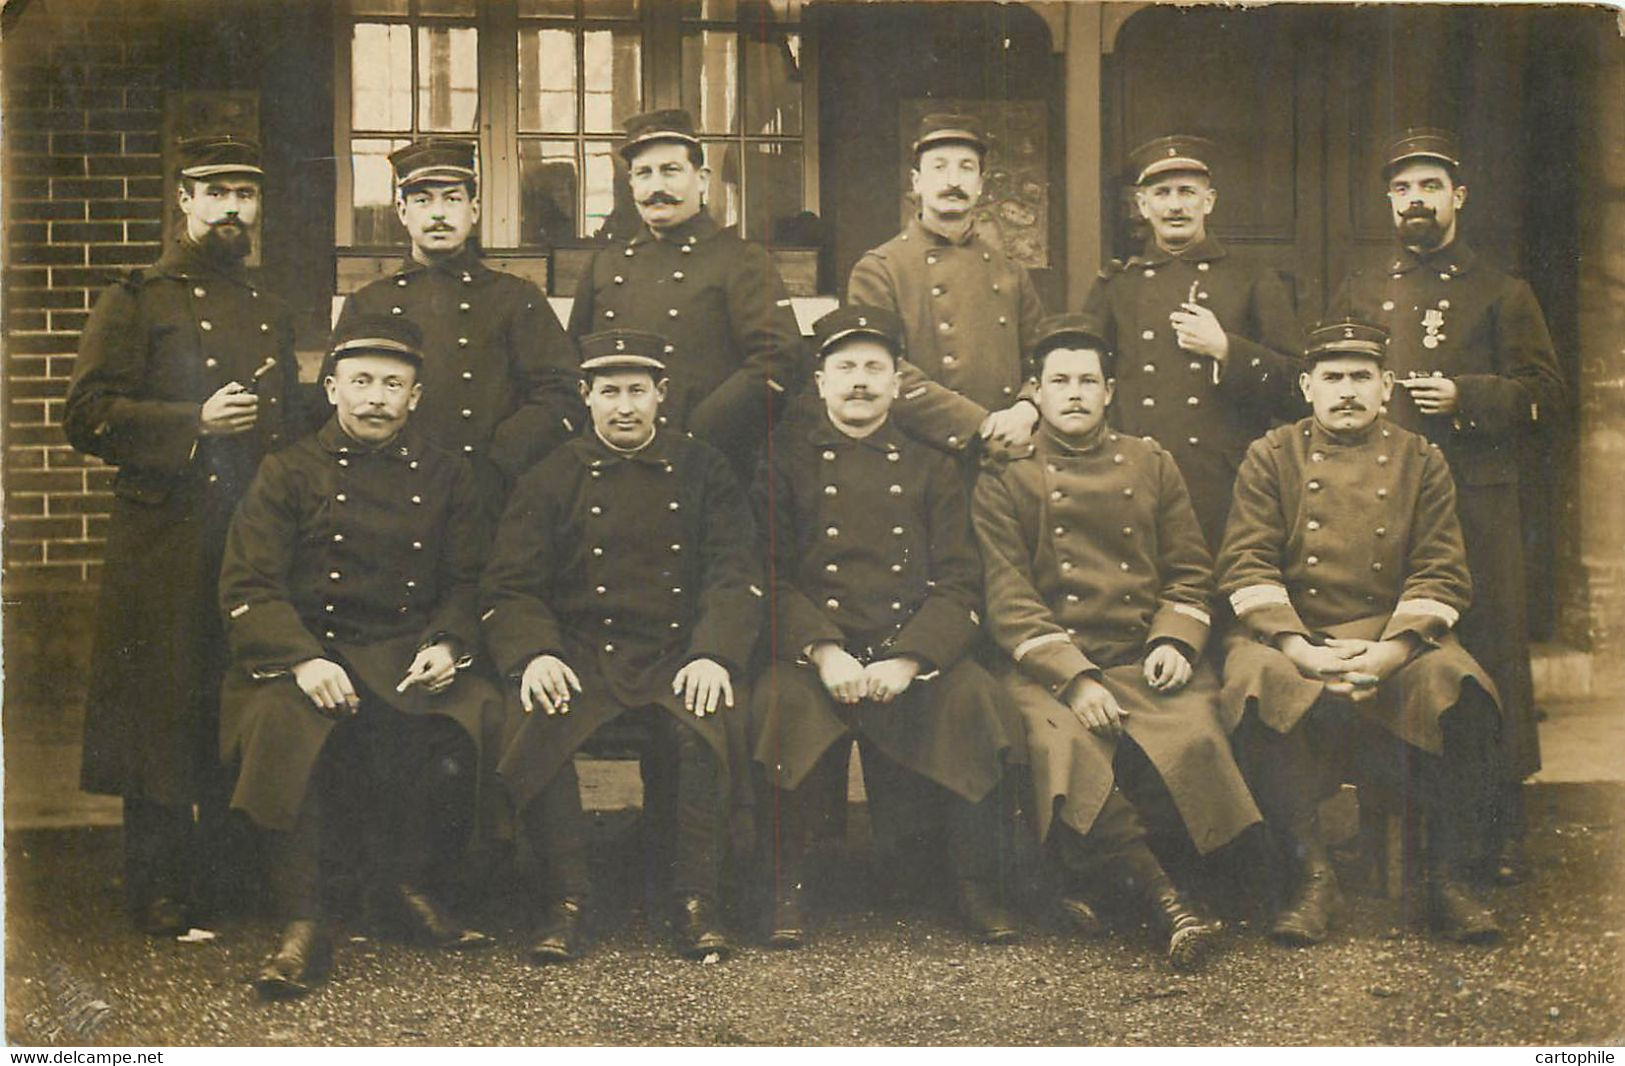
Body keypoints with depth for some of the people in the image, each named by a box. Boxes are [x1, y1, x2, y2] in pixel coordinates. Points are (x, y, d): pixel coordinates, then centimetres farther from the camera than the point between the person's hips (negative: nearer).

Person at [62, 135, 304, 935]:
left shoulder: (272, 312, 19)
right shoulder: (137, 301, 2)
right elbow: (87, 416, -7)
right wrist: (195, 423, -17)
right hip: (167, 549, -5)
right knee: (165, 710, -1)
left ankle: (231, 875, 19)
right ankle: (158, 891, 8)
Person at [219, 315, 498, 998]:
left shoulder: (446, 477, 13)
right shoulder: (290, 472, 6)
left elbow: (468, 583, 13)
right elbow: (247, 588, -2)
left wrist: (446, 645, -10)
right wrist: (304, 661, -20)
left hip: (409, 656, 2)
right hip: (305, 652, -2)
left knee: (475, 716, -28)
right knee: (287, 726, -35)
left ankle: (408, 887, -6)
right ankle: (302, 926, -27)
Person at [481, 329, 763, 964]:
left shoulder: (704, 471, 11)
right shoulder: (551, 479, 10)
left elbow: (736, 576, 3)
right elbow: (508, 587, 4)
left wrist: (714, 654, -16)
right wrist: (533, 655, -17)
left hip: (680, 656, 0)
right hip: (582, 657, 1)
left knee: (708, 725, -33)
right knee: (533, 729, -30)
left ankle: (697, 900, -16)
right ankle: (567, 900, -14)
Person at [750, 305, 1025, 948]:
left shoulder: (932, 471, 17)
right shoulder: (788, 461, 14)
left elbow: (960, 585, 6)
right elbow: (772, 576, 3)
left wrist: (907, 659, -12)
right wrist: (823, 652, -15)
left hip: (916, 652, 1)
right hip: (815, 651, -1)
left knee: (974, 702, -30)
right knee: (777, 704, -33)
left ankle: (981, 891, -13)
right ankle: (786, 892, -15)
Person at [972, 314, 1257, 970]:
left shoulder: (1152, 464, 18)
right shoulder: (1006, 479, 8)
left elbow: (1192, 571, 17)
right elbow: (1008, 598, -2)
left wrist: (1176, 641, -4)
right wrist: (1073, 676, -16)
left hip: (1148, 661, 3)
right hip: (1050, 666, -2)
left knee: (1194, 736, -29)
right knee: (1065, 747, -34)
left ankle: (1089, 883, -14)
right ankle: (1165, 904, -28)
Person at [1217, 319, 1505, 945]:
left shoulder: (1421, 462, 10)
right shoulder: (1270, 458, 7)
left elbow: (1442, 575, 2)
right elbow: (1247, 566, -2)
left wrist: (1387, 654, -15)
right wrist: (1299, 650, -17)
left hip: (1394, 637, 1)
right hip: (1289, 636, -1)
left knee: (1456, 688, -30)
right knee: (1261, 687, -34)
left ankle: (1447, 878, -14)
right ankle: (1312, 875, -20)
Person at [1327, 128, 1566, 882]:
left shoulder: (1501, 295, 10)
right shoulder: (1358, 296, 16)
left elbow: (1545, 395, 5)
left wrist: (1464, 395, -9)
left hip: (1478, 502, -1)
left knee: (1491, 654, -3)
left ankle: (1500, 837, 5)